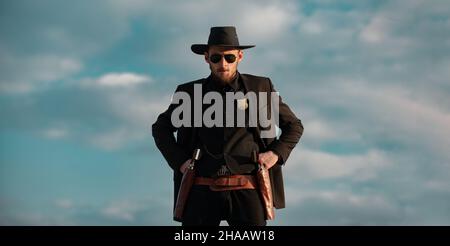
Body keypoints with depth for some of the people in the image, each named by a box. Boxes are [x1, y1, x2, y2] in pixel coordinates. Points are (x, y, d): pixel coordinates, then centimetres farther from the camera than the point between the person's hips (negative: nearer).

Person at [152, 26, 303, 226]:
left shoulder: (260, 87, 9)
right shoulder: (191, 92, 11)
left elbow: (294, 126, 20)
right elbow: (160, 128, 24)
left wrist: (276, 153, 3)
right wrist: (179, 160, 9)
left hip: (246, 189, -1)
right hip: (202, 191, 1)